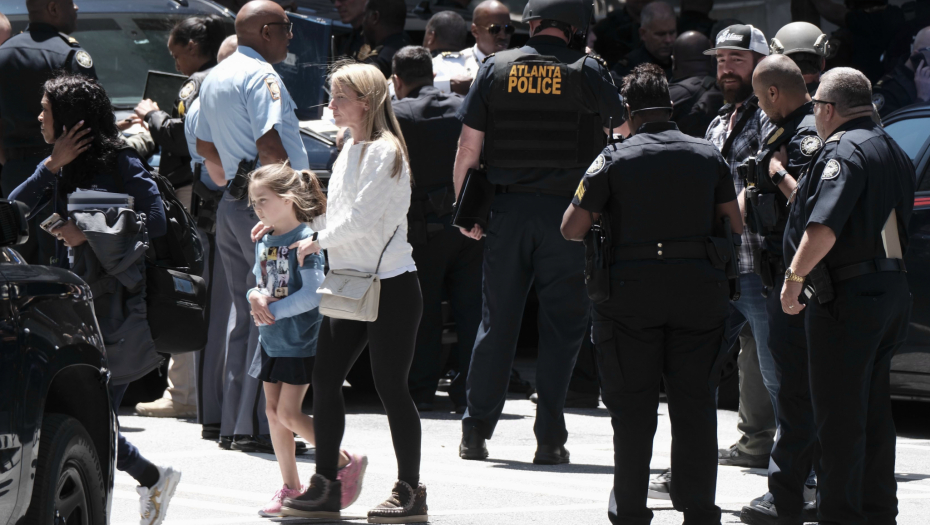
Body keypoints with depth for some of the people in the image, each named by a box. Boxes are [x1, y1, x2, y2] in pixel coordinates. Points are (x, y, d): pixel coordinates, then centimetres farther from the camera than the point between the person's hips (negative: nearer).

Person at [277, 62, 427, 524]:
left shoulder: (384, 151, -13)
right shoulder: (350, 150, 14)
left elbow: (360, 218, -19)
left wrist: (318, 241, -7)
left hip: (389, 283, -9)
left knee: (391, 387, -4)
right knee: (325, 380, 4)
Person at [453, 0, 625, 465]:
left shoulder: (496, 68, 3)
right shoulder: (586, 72, -2)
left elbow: (468, 147, 3)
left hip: (507, 208, 2)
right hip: (566, 212, -2)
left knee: (497, 321, 9)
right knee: (561, 326, 3)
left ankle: (476, 431, 9)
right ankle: (549, 439, 0)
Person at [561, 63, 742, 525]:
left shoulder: (614, 159, -4)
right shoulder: (709, 156, 6)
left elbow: (571, 228, -4)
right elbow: (735, 225, 8)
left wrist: (609, 231, 16)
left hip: (632, 292, -2)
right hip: (698, 291, 2)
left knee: (632, 405, 4)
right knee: (695, 401, 7)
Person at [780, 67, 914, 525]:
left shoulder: (843, 151, -15)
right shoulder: (892, 151, 16)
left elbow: (823, 226, -27)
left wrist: (795, 276, -20)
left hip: (847, 297, -10)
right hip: (891, 289, 10)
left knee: (838, 417, -4)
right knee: (874, 413, 15)